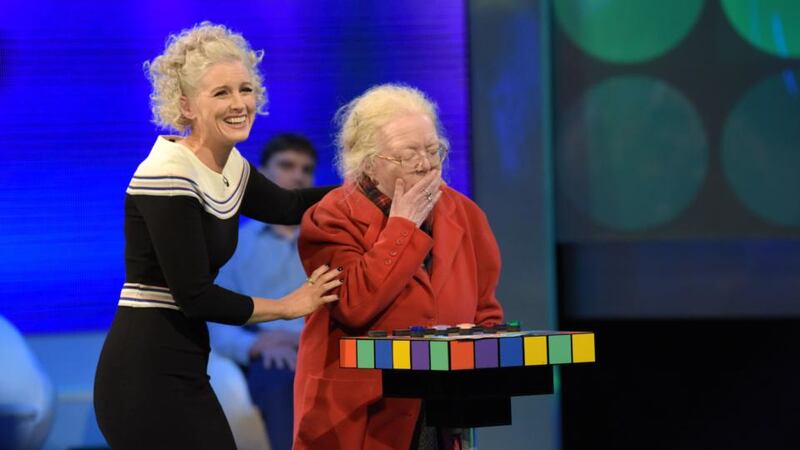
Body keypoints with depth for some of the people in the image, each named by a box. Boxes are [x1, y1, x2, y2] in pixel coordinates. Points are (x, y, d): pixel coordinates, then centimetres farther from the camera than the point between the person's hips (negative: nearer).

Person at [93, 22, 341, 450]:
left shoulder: (231, 167, 9)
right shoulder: (168, 174, -17)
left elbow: (288, 206, 29)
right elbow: (194, 297, -18)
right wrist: (288, 306, -6)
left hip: (179, 370, 9)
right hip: (146, 378, -9)